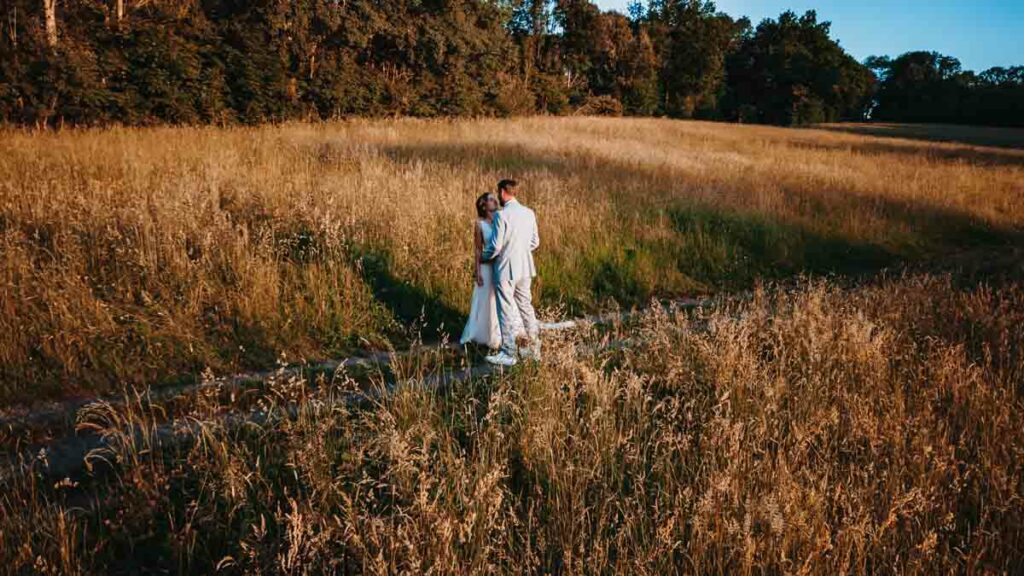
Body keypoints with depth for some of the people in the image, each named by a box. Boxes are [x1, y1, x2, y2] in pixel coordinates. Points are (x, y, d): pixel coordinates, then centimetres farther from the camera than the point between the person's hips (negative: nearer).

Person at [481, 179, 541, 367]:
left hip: (506, 269, -7)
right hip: (525, 268, 7)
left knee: (507, 311, 2)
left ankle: (509, 354, 8)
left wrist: (483, 257, 3)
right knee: (526, 307, 16)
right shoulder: (529, 213, 4)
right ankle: (533, 348, 23)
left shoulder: (501, 215, -17)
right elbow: (535, 242, 9)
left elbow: (495, 246, -16)